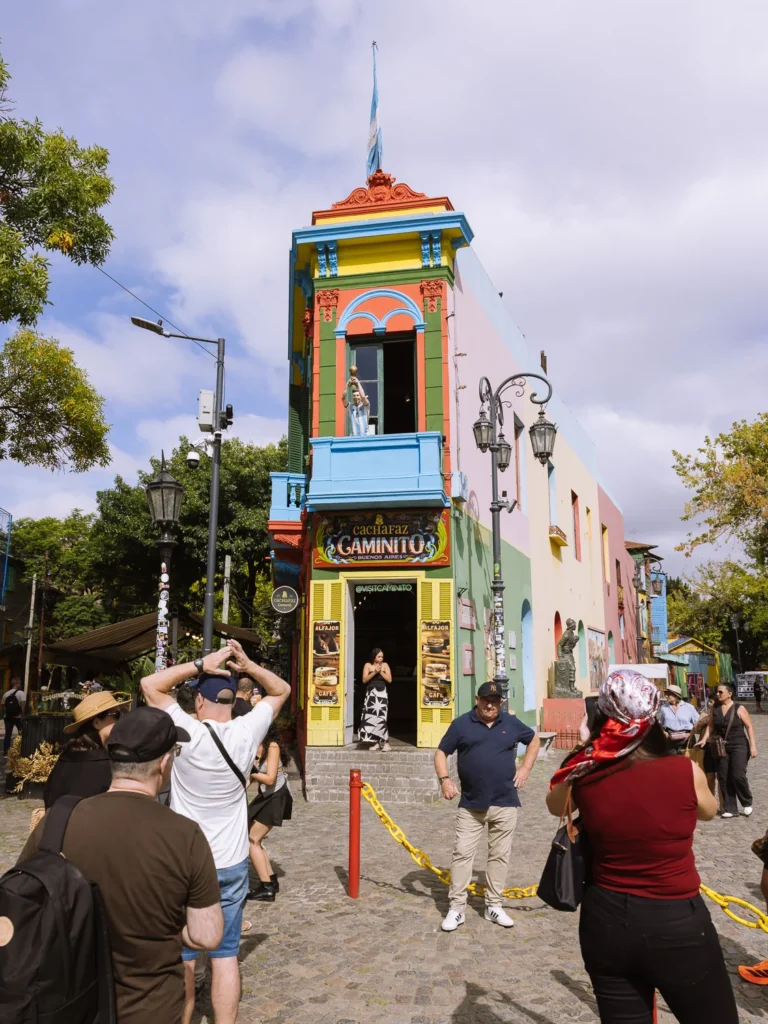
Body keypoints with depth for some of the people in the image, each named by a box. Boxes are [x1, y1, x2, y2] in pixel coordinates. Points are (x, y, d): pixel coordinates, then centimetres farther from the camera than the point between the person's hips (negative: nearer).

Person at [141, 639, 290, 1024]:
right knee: (225, 955, 10)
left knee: (181, 957, 12)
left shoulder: (187, 733, -18)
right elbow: (281, 690, 4)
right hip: (231, 864, 2)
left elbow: (150, 684, -8)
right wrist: (247, 665, -11)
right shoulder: (246, 732, -11)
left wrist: (200, 665, -14)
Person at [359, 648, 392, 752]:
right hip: (371, 694, 2)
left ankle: (386, 743, -8)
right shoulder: (368, 665, 4)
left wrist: (381, 672, -13)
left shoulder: (385, 665, 3)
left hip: (381, 695, -2)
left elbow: (389, 680, -3)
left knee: (381, 718, -11)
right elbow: (364, 680, -5)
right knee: (372, 718, 1)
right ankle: (376, 742, 8)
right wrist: (375, 672, -15)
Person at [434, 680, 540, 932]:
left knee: (500, 855, 8)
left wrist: (525, 768, 8)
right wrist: (444, 779, -13)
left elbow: (534, 740, 20)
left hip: (505, 803, 2)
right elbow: (441, 752, 3)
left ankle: (493, 906, 21)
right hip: (470, 804, -1)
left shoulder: (511, 723, 3)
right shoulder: (461, 724, -3)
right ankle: (456, 908, 8)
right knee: (462, 853, -1)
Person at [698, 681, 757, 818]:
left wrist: (753, 745, -11)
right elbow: (711, 725, 6)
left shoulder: (739, 709, -8)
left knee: (738, 776, -13)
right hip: (722, 747, 4)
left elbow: (749, 727, -6)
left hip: (739, 746, -4)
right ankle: (730, 809, 12)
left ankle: (747, 803, 13)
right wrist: (704, 739, -7)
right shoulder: (715, 708, 3)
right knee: (724, 778, 3)